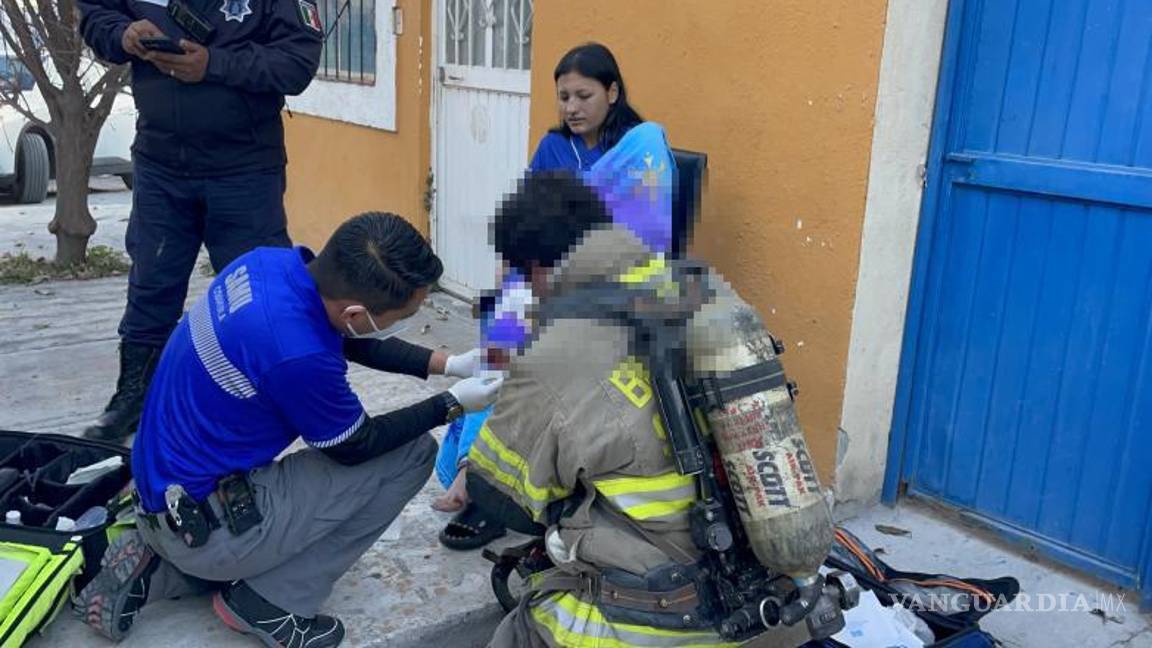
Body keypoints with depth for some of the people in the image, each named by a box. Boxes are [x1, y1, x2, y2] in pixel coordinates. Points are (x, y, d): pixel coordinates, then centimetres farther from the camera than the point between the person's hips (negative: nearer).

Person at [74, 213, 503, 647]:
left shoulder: (272, 263, -8)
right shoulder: (297, 354, -32)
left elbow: (350, 341, 11)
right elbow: (356, 447, -12)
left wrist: (446, 363, 6)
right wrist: (453, 404, -1)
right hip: (204, 523, -8)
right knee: (412, 453, -7)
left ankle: (156, 568, 17)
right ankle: (270, 602, 1)